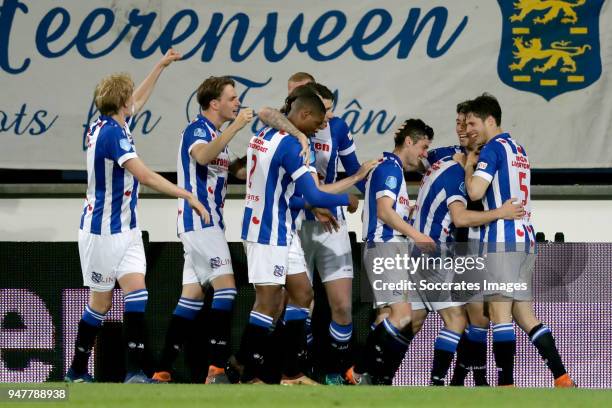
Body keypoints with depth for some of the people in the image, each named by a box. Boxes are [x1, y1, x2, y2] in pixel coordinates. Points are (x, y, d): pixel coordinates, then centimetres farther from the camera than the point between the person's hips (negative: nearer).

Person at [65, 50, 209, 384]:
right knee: (101, 300, 2)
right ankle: (77, 370, 15)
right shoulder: (111, 133, -20)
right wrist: (188, 196, -27)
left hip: (125, 229, 8)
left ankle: (134, 370, -12)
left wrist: (162, 65, 31)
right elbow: (144, 176, -28)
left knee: (136, 291, -6)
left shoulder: (109, 126, 7)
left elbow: (138, 100, 28)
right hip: (103, 230, -8)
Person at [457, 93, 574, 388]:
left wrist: (469, 166, 1)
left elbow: (475, 191, -16)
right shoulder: (518, 149, 20)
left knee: (500, 312, -9)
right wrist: (475, 165, 20)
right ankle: (562, 379, 2)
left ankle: (506, 384, -15)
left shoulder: (493, 148, -7)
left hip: (502, 239, -9)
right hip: (525, 237, 9)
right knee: (525, 315, 10)